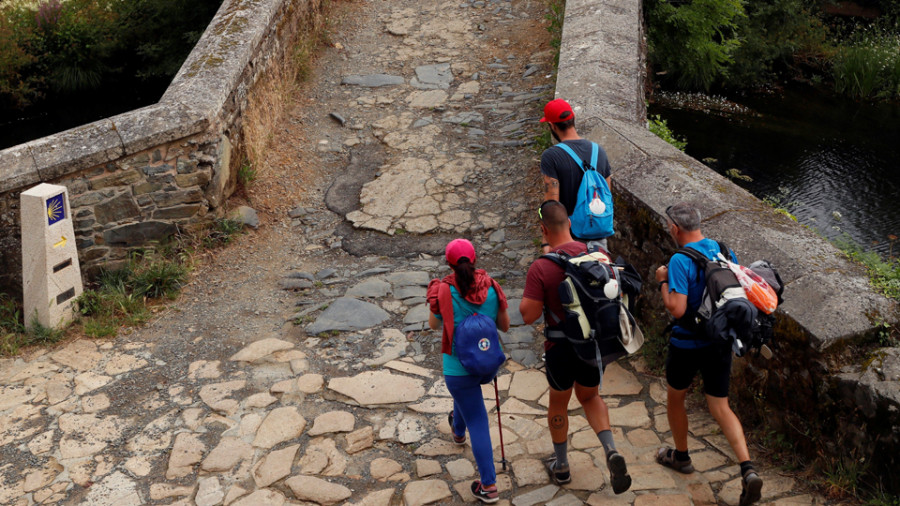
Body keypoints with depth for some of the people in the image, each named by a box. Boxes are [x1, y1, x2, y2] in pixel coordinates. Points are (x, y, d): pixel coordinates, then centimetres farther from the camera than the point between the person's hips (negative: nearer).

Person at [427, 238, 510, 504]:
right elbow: (505, 325, 0)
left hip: (458, 366, -5)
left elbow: (434, 325, 0)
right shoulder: (492, 288, -10)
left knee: (478, 422, 2)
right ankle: (458, 430, 64)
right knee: (465, 392, 36)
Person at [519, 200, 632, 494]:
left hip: (561, 348, -3)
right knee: (589, 396, 26)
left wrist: (526, 295, -2)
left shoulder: (540, 268, -22)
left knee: (559, 402, 21)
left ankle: (561, 466, 37)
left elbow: (529, 315, -20)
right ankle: (611, 451, 5)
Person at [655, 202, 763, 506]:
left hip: (687, 344, -5)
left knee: (675, 398, 21)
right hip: (720, 342, 6)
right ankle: (748, 469, -5)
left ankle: (681, 456, 39)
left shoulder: (680, 260, -22)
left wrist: (663, 282, -12)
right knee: (720, 408, 10)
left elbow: (677, 309, -27)